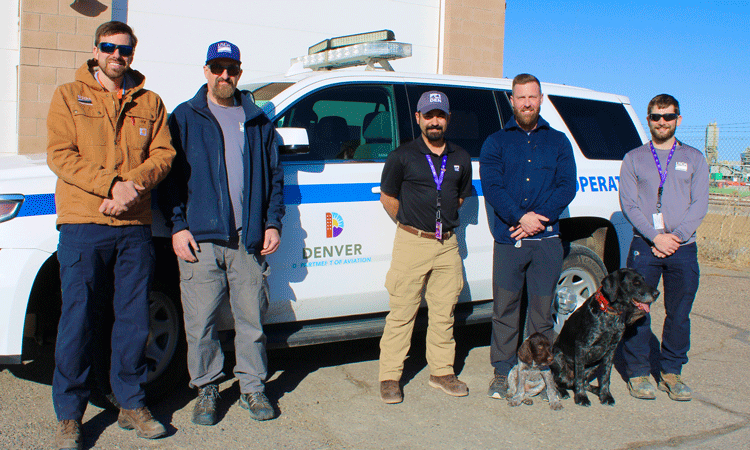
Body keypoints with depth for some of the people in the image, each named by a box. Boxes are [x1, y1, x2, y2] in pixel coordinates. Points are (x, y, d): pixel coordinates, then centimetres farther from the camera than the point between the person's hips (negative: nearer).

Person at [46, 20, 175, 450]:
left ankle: (132, 404, 20)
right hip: (83, 224, -2)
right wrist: (113, 184, -15)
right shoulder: (69, 96, 9)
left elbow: (163, 154, 6)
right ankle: (70, 415, 12)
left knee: (135, 320, 6)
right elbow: (61, 155, -2)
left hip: (135, 226, 2)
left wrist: (132, 184, -14)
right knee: (78, 320, 0)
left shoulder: (149, 103, 15)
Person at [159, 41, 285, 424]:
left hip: (249, 241, 2)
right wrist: (178, 226, -4)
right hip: (200, 239, -1)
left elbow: (273, 176, 17)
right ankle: (206, 389, 17)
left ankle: (253, 387, 18)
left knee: (251, 318, 5)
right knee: (201, 322, 0)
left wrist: (272, 223, 7)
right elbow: (170, 175, 5)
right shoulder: (184, 118, 9)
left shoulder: (258, 122, 15)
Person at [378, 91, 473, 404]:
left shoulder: (460, 158, 11)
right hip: (412, 243, -4)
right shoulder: (403, 156, 0)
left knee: (444, 313, 9)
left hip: (447, 245, 4)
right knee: (401, 313, -2)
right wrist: (410, 224, 9)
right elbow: (387, 196, 7)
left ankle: (442, 372, 22)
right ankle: (389, 377, 6)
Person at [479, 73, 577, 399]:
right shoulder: (496, 142, 11)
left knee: (542, 311, 5)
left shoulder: (558, 142, 13)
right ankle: (502, 372, 14)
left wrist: (538, 218, -12)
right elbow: (492, 187, -3)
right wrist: (520, 218, -17)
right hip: (507, 240, -1)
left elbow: (567, 187, 2)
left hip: (546, 241, 1)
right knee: (505, 310, 3)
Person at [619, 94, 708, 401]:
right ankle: (638, 372, 11)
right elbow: (628, 203, 0)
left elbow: (699, 204, 3)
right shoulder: (634, 158, 9)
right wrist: (655, 237, -12)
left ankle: (671, 372, 17)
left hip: (683, 248, 1)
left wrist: (676, 236, -11)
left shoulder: (693, 159, 12)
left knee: (679, 313, 5)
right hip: (644, 246, -1)